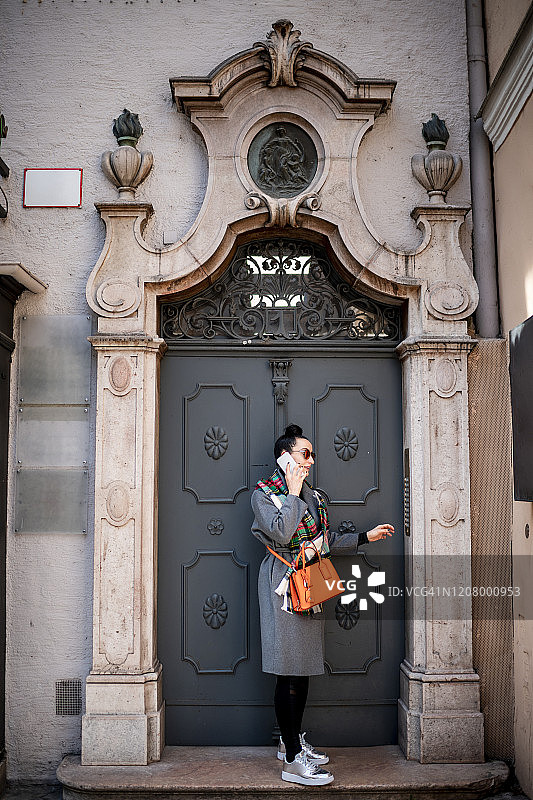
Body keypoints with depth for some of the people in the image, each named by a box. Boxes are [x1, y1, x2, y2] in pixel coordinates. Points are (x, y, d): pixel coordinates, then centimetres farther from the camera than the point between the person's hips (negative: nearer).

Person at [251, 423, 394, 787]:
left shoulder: (312, 495, 16)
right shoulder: (264, 493, -5)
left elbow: (327, 541, 18)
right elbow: (280, 533, -21)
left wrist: (366, 537, 16)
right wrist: (293, 492, -13)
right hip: (284, 585, -8)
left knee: (304, 667, 12)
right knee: (289, 671, -6)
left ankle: (293, 741, 27)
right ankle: (292, 760, 0)